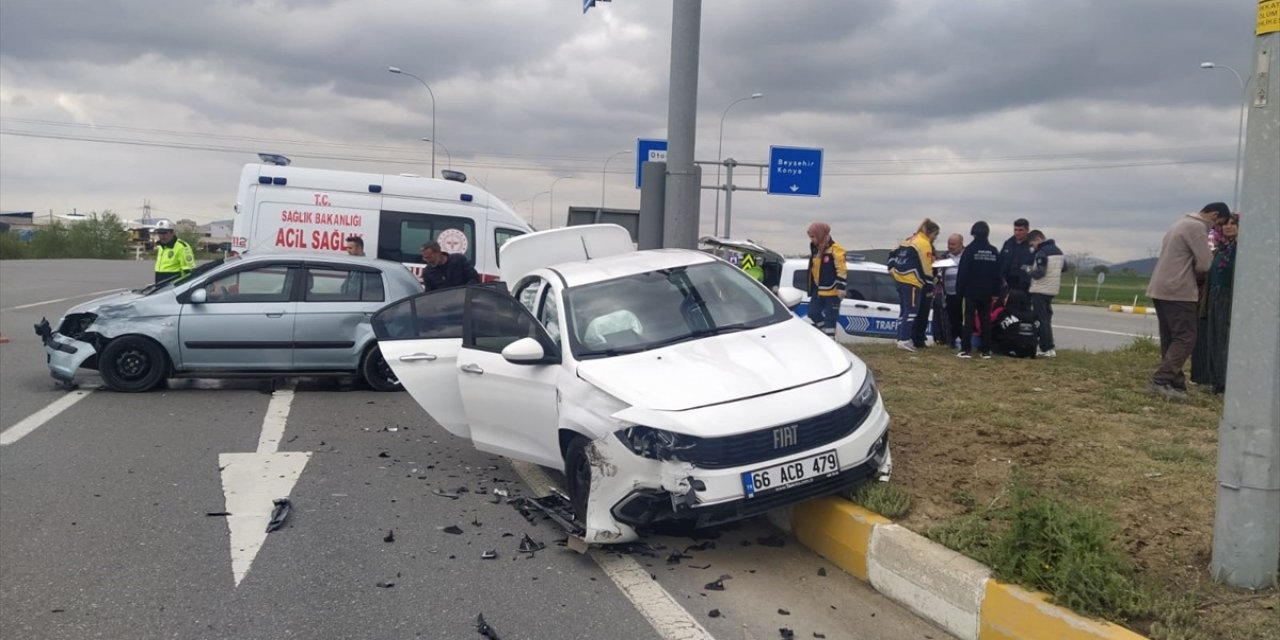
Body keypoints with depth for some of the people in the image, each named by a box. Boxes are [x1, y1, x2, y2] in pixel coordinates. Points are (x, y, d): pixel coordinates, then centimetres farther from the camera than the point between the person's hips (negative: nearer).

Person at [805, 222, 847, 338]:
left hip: (832, 292, -9)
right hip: (818, 290, 9)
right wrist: (812, 288, 23)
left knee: (830, 317, -3)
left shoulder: (835, 249, -16)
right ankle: (825, 335, 21)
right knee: (813, 313, 8)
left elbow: (842, 270, -18)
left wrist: (841, 287, -22)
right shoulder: (816, 250, 11)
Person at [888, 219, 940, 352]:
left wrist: (892, 269, 23)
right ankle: (904, 340, -14)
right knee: (911, 311, -8)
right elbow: (926, 267, -12)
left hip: (900, 279, 9)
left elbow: (893, 255, 20)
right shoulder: (924, 244, -9)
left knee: (904, 310, 13)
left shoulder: (909, 240, 18)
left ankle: (902, 338, 15)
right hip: (912, 282, -9)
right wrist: (930, 285, -7)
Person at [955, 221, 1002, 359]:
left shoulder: (970, 250, -10)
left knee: (969, 319, 0)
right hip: (987, 292, 4)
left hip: (971, 291, -4)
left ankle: (966, 349, -4)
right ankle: (986, 350, 9)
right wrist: (996, 291, 11)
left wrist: (959, 289, -5)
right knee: (986, 320, 9)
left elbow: (963, 272, -11)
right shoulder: (994, 251, 4)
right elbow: (997, 274, 6)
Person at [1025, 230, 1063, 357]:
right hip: (1052, 289, 9)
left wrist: (1029, 271, -4)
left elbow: (1039, 272, -21)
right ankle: (1046, 346, 16)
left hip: (1040, 290, -9)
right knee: (1046, 318, 14)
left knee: (1041, 319, -5)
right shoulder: (1058, 251, 14)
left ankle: (1047, 348, -6)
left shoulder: (1042, 252, -15)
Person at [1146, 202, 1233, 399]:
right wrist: (1197, 277, 6)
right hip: (1178, 292, -10)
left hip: (1161, 289, 10)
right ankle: (1161, 381, -14)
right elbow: (1204, 263, -13)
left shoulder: (1182, 223, 22)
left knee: (1170, 339, 9)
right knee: (1185, 338, -7)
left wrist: (1192, 276, 8)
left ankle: (1174, 383, 10)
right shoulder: (1197, 227, -9)